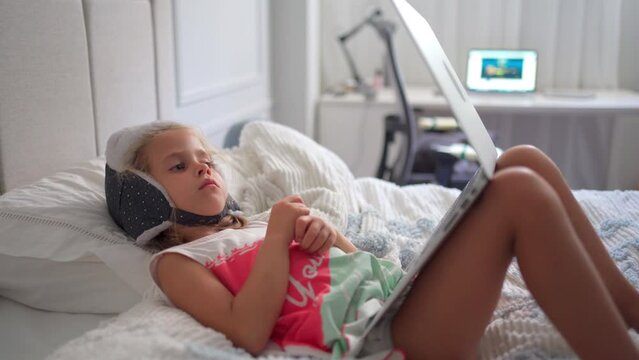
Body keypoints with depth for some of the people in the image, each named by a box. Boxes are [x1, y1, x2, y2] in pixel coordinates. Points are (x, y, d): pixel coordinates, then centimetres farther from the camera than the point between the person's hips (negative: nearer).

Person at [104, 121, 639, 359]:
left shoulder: (249, 223, 28)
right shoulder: (176, 261, 8)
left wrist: (325, 234, 2)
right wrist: (277, 235, -7)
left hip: (397, 288, 8)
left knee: (524, 160, -1)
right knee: (518, 191, -21)